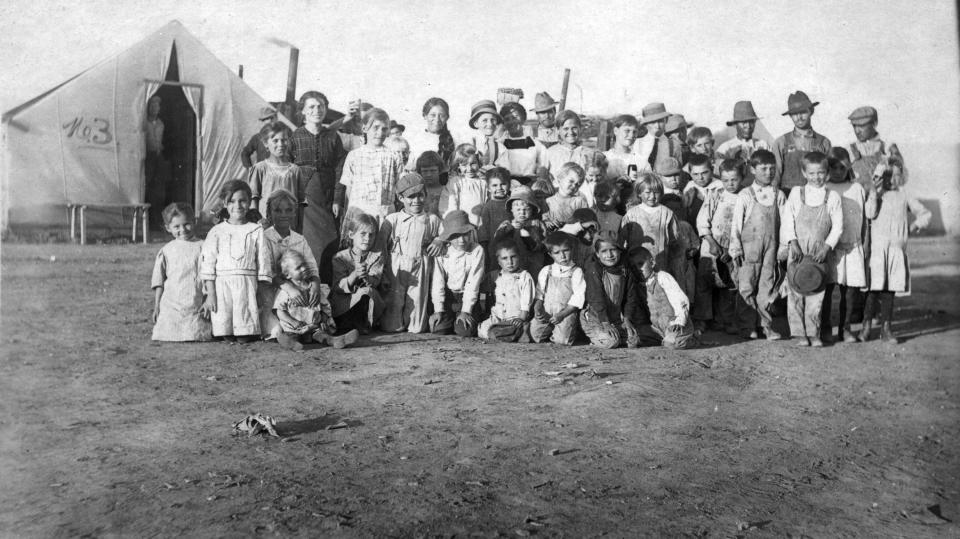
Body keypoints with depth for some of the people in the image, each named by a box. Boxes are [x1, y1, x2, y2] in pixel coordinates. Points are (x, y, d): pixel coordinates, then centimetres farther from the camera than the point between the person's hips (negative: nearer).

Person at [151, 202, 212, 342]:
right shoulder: (166, 251, 8)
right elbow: (159, 283, 11)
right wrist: (156, 306, 7)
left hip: (196, 306, -1)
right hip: (171, 305, 1)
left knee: (197, 337, -11)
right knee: (167, 336, -7)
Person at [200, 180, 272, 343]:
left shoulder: (256, 230, 7)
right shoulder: (216, 232, 7)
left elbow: (263, 261, 6)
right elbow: (208, 263, 4)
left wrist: (261, 293, 1)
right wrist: (210, 294, -3)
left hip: (247, 285, 0)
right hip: (222, 285, 0)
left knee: (245, 339, -5)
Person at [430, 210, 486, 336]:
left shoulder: (477, 250, -13)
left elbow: (473, 283, -13)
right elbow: (437, 281, -6)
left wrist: (465, 311, -16)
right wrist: (438, 309, -12)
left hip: (468, 297, -1)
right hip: (446, 297, 2)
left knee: (465, 331, -20)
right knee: (438, 329, -16)